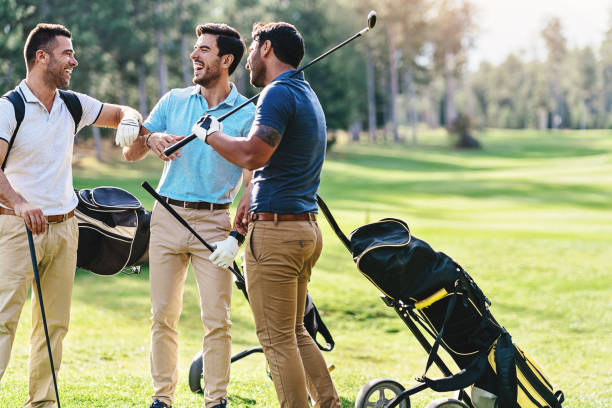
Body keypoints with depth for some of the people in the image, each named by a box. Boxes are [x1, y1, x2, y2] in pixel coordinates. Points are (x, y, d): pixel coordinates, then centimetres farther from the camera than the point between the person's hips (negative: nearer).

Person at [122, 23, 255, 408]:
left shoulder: (247, 114, -1)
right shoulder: (174, 101, 9)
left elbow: (252, 184, -4)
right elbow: (130, 153, 12)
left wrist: (236, 237, -13)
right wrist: (150, 138, -11)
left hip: (213, 222, -3)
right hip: (167, 217, 3)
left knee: (217, 320, -4)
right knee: (163, 315, 5)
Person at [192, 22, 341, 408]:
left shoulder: (279, 93, -13)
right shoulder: (307, 94, 19)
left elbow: (253, 155, -24)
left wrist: (212, 134, -9)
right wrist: (257, 201, 28)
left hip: (276, 229, -10)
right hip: (307, 227, 10)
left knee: (277, 339, -4)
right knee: (295, 332, 17)